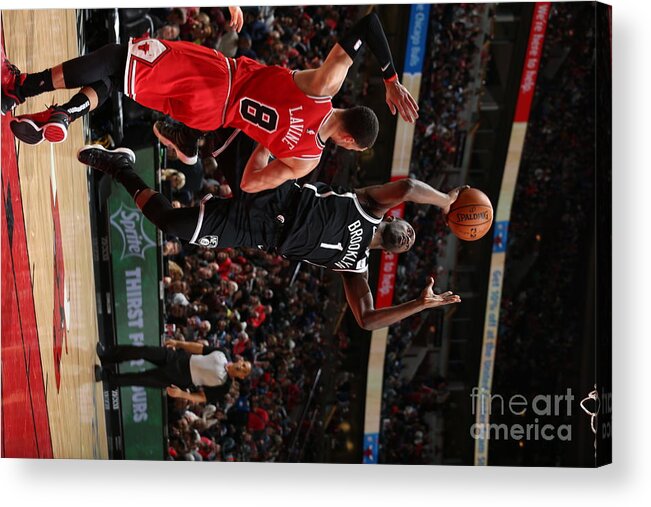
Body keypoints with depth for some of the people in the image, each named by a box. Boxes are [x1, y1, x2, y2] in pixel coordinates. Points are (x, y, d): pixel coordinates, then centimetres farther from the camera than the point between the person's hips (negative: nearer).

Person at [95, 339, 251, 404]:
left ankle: (106, 376, 9)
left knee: (140, 379, -10)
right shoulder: (222, 355, 0)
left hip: (179, 380, -4)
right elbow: (199, 348, 8)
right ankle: (106, 354, 6)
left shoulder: (223, 386, -14)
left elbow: (202, 398, -12)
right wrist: (178, 343, 0)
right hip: (177, 357, 4)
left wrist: (181, 394, -25)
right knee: (143, 351, -11)